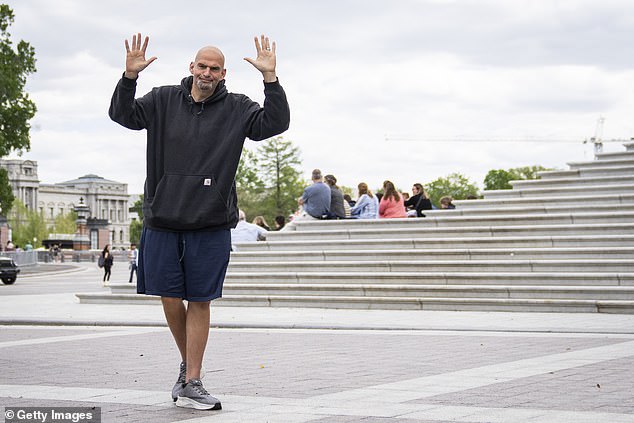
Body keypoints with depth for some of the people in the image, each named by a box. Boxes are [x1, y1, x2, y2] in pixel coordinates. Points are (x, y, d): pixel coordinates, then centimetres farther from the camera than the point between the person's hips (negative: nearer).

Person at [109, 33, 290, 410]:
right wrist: (130, 77, -14)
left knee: (199, 301, 1)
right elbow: (123, 114, 3)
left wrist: (270, 78, -16)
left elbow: (275, 123, -5)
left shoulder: (237, 109, 5)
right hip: (162, 220, 1)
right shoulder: (164, 100, 8)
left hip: (211, 224, -1)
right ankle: (188, 365, 27)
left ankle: (191, 383, 5)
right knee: (170, 298, 4)